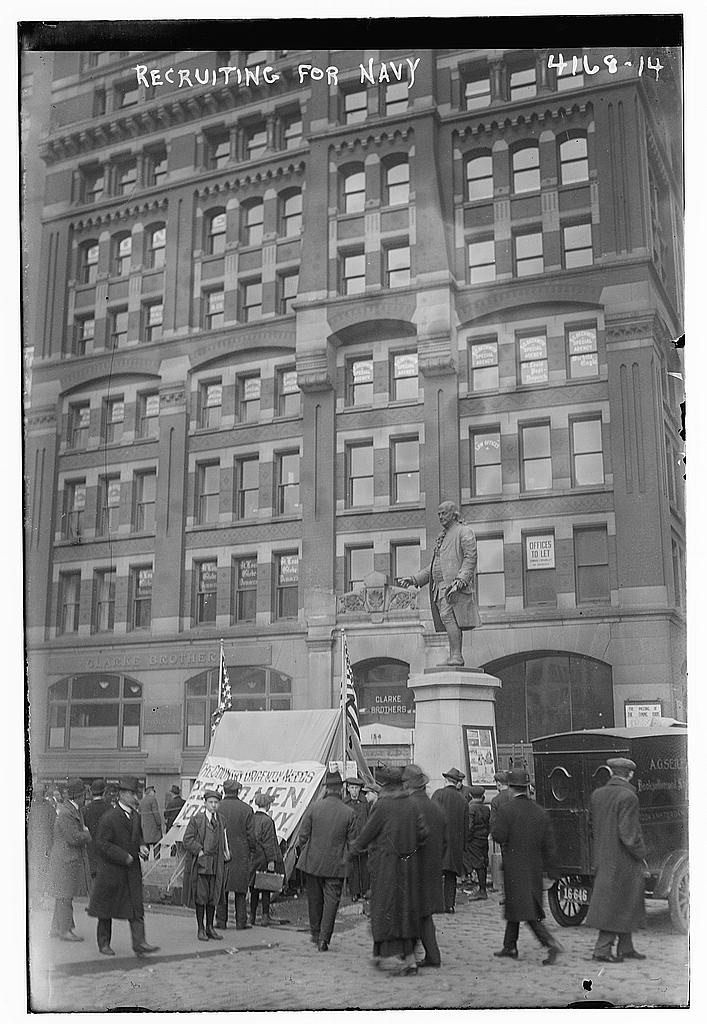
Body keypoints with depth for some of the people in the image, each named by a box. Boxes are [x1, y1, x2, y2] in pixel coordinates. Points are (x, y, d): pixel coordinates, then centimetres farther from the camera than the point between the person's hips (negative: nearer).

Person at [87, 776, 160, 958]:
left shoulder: (136, 816, 8)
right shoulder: (109, 818, -14)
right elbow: (102, 843, -17)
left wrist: (141, 847, 0)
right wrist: (124, 856, -19)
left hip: (132, 870, 6)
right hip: (111, 869, -6)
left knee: (136, 907, -3)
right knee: (106, 908, 9)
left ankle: (139, 944, -5)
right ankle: (104, 944, 23)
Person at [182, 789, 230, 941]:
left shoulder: (220, 820, 10)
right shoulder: (196, 819, -6)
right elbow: (187, 840, -8)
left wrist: (225, 853, 9)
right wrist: (200, 851, -15)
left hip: (216, 864, 5)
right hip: (200, 862, -5)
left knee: (213, 897, 8)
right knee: (201, 896, -1)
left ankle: (210, 927, 19)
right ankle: (200, 929, 8)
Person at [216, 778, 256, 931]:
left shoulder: (217, 808, -5)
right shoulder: (246, 809, -5)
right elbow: (250, 834, -3)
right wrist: (252, 850, 9)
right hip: (241, 855, 0)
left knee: (221, 888, 9)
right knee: (240, 889, 8)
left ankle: (221, 921, 11)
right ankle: (241, 922, 9)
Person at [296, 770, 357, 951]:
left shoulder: (313, 808, -8)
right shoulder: (349, 813, -7)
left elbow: (303, 835, -3)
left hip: (313, 862, 1)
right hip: (336, 865, -1)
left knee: (314, 900, 16)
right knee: (331, 900, 6)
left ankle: (315, 934, 29)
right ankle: (324, 938, -1)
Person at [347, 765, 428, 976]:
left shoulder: (383, 805, -12)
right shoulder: (411, 805, 2)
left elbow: (368, 832, -4)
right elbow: (422, 832, -3)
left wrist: (353, 850, 10)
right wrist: (409, 845, 12)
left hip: (387, 862, -5)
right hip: (410, 864, 5)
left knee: (386, 907, 4)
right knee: (407, 908, 12)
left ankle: (392, 955, 2)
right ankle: (408, 956, 16)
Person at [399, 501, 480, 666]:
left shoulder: (464, 531, 2)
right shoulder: (442, 537, 27)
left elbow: (470, 559, -11)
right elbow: (432, 568, 29)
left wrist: (460, 581, -23)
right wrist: (414, 579, 17)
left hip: (455, 586, -8)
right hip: (440, 587, 8)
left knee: (447, 616, -21)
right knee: (451, 622, 4)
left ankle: (456, 657, -25)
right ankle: (454, 659, 3)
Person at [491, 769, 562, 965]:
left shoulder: (506, 810, -13)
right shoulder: (541, 812, 4)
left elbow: (498, 836, -18)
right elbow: (549, 845, 5)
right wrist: (552, 871, 9)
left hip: (514, 866, -6)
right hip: (535, 867, 7)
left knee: (527, 911, -6)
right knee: (514, 905, 19)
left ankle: (551, 943, -20)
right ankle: (510, 947, 27)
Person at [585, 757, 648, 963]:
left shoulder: (597, 794, 5)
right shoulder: (627, 797, -18)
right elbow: (628, 833, -21)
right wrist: (641, 855, -8)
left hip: (602, 859, 7)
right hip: (622, 860, -7)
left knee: (625, 905, 18)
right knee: (616, 904, 3)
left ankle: (625, 948, 26)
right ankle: (602, 949, 8)